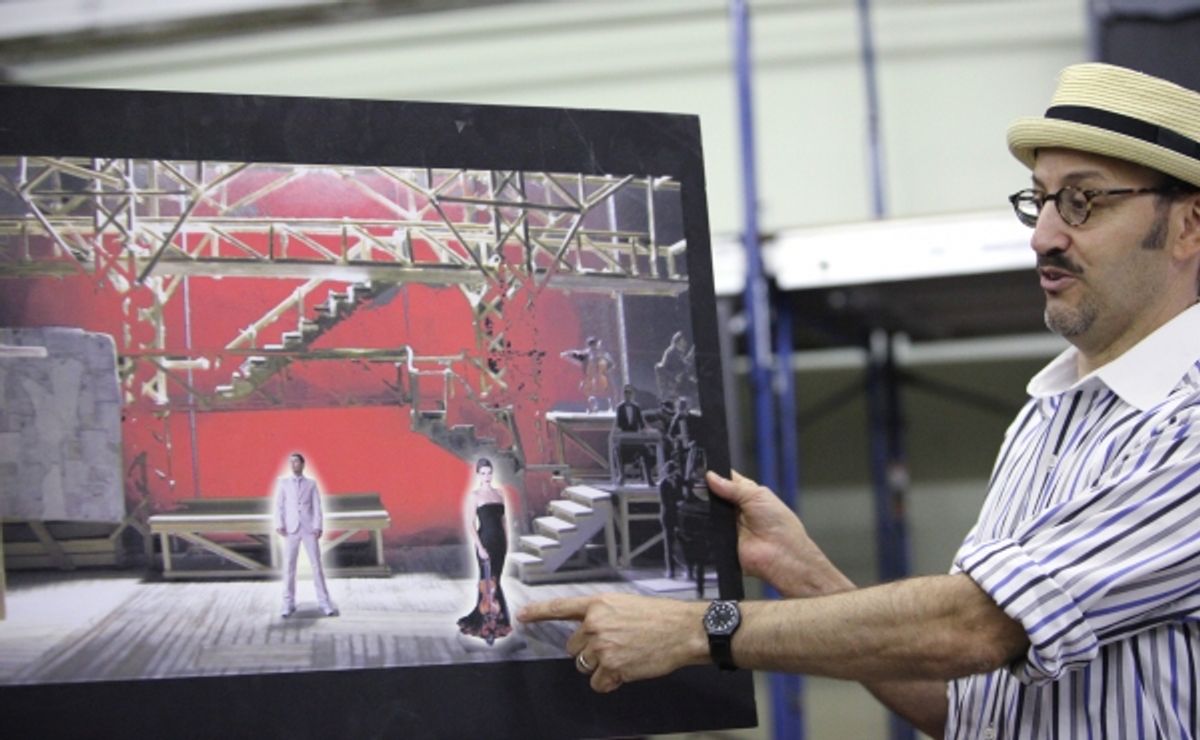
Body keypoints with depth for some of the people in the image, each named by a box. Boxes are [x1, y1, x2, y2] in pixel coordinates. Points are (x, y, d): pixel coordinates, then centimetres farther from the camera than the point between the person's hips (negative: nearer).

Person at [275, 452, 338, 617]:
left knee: (316, 564, -3)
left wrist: (318, 527, -10)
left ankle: (324, 603, 0)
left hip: (309, 529, 0)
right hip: (291, 529, 0)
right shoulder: (283, 483, 10)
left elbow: (317, 507, 4)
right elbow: (279, 505, 4)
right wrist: (279, 525, -9)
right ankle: (288, 604, 1)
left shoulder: (311, 484, 10)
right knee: (289, 566, -3)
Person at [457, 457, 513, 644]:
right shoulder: (474, 496, -6)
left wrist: (506, 541, 10)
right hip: (485, 540, -5)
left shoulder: (499, 493, 11)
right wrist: (479, 547, -16)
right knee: (490, 582, -7)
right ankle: (489, 626, -4)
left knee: (488, 581, 12)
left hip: (499, 541, 6)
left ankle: (479, 615, 22)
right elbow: (470, 524, -10)